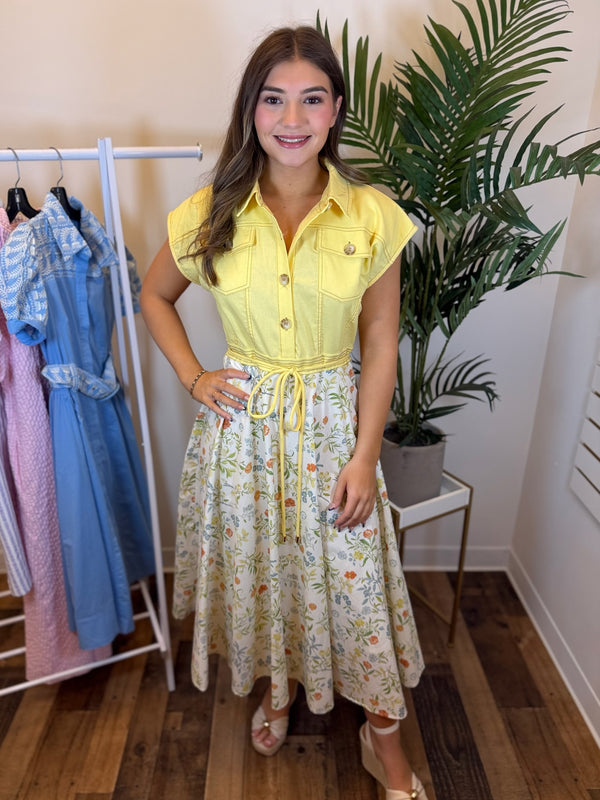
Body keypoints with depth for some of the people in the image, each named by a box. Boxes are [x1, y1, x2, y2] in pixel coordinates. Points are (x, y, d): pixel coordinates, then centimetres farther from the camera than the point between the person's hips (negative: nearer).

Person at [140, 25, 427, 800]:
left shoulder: (373, 215, -8)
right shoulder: (210, 213, -5)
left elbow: (380, 346, -5)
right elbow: (154, 295, 11)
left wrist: (365, 456, -7)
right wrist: (193, 377, -1)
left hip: (333, 421, -1)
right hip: (242, 421, 2)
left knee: (352, 576, 10)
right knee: (255, 564, 18)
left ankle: (383, 733, 37)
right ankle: (278, 684, 50)